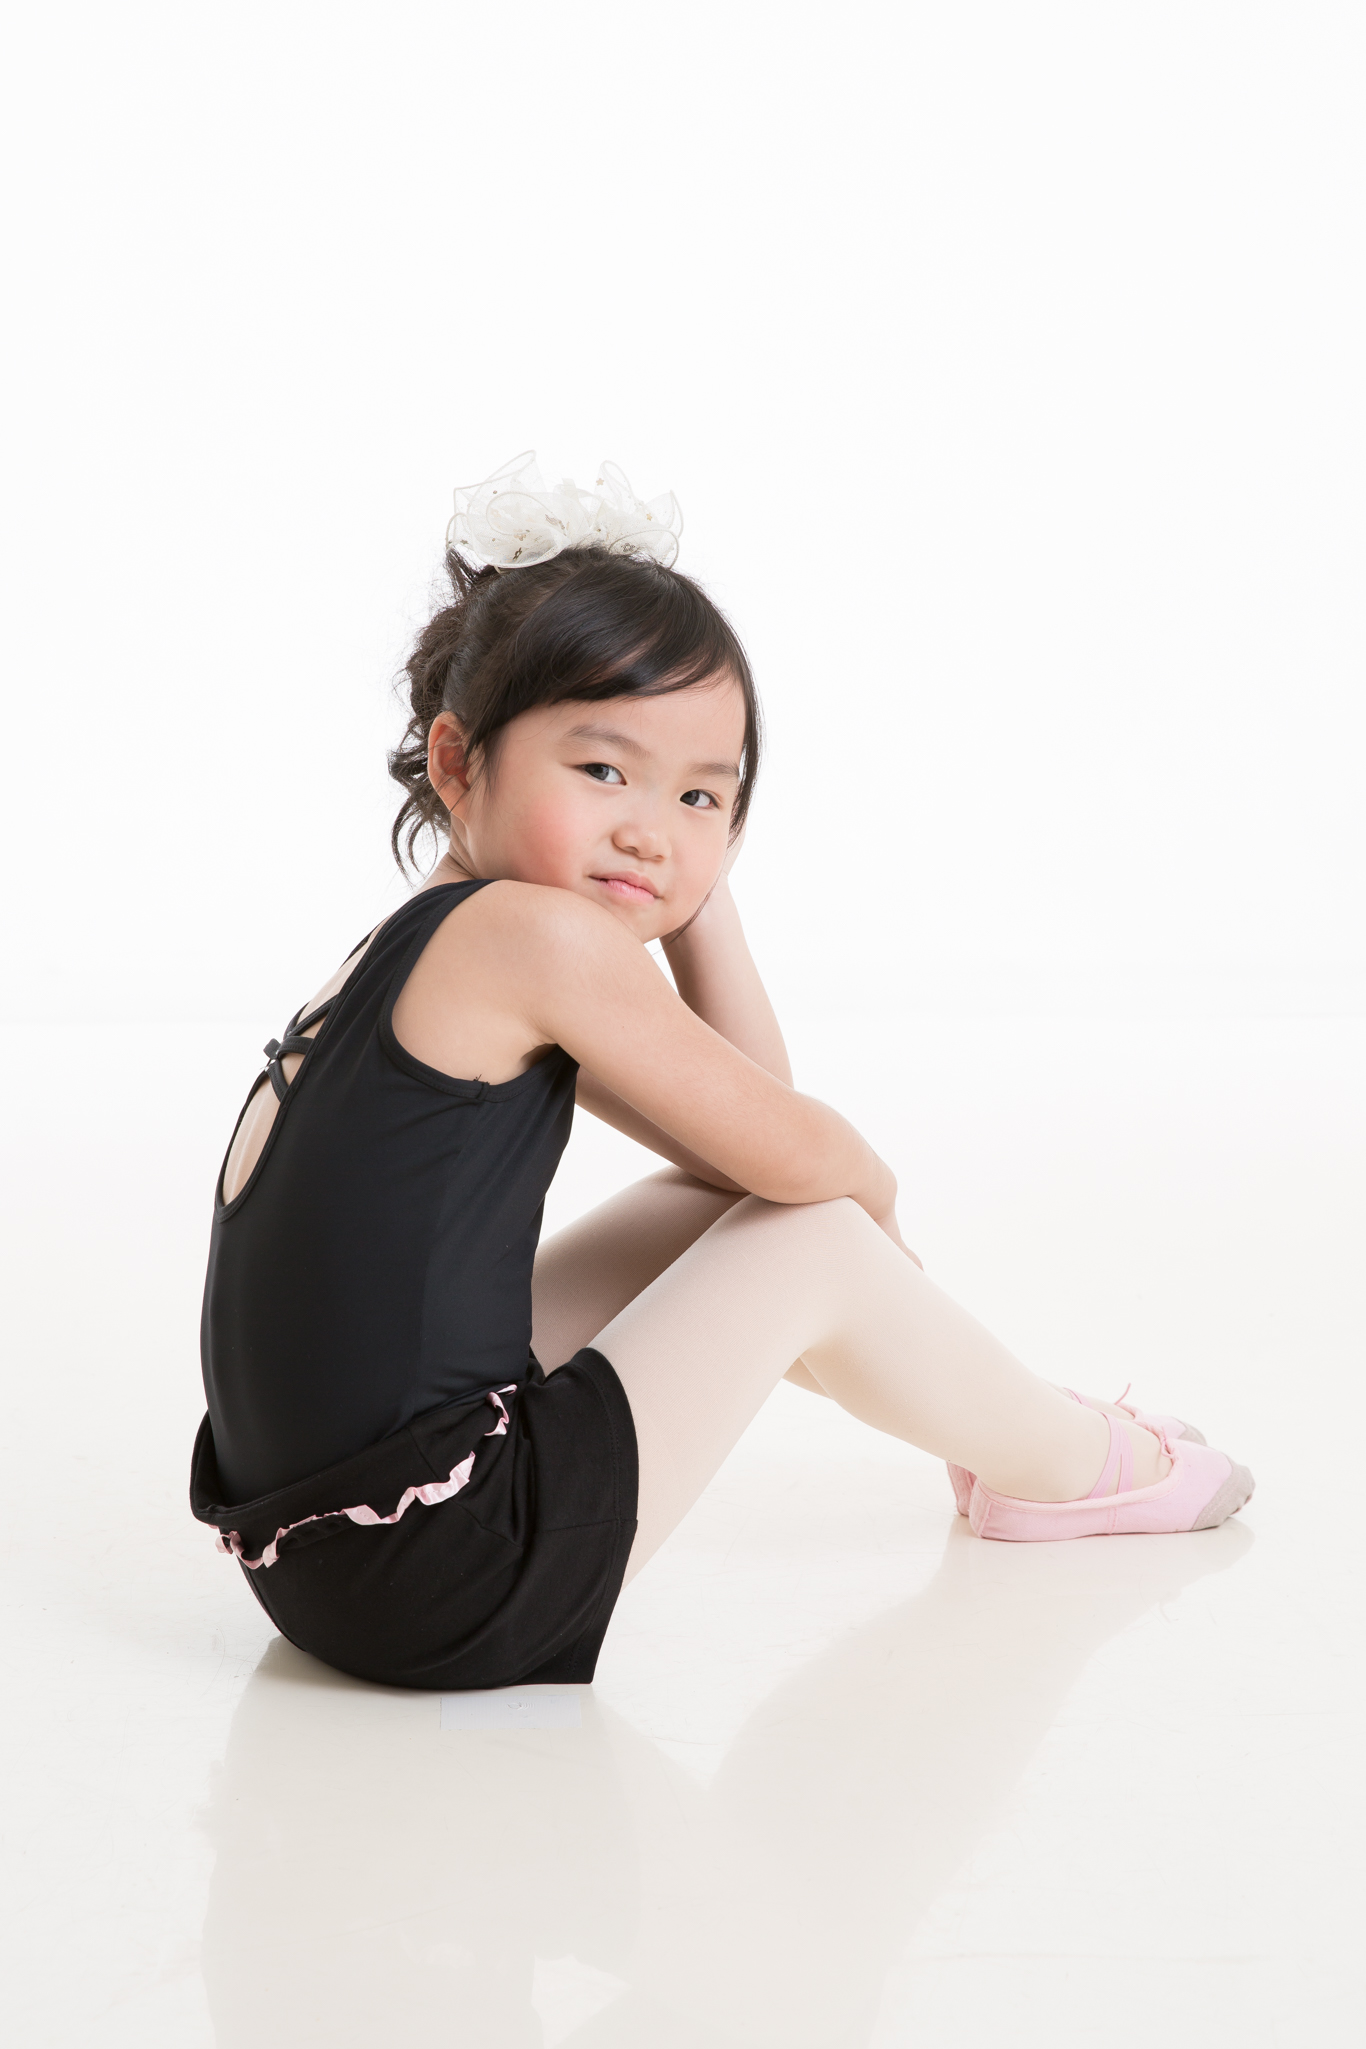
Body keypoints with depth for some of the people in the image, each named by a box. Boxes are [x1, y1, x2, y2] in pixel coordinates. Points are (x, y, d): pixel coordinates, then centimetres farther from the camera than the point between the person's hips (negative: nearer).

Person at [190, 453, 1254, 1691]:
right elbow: (799, 1157, -8)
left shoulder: (436, 947, 13)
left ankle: (993, 1415, 41)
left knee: (711, 1214, 21)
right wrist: (874, 1192, 15)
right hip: (450, 1589, -10)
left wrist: (703, 885, 12)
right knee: (811, 1244, 3)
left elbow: (745, 1123, 17)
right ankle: (1071, 1466, 27)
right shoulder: (535, 937, -16)